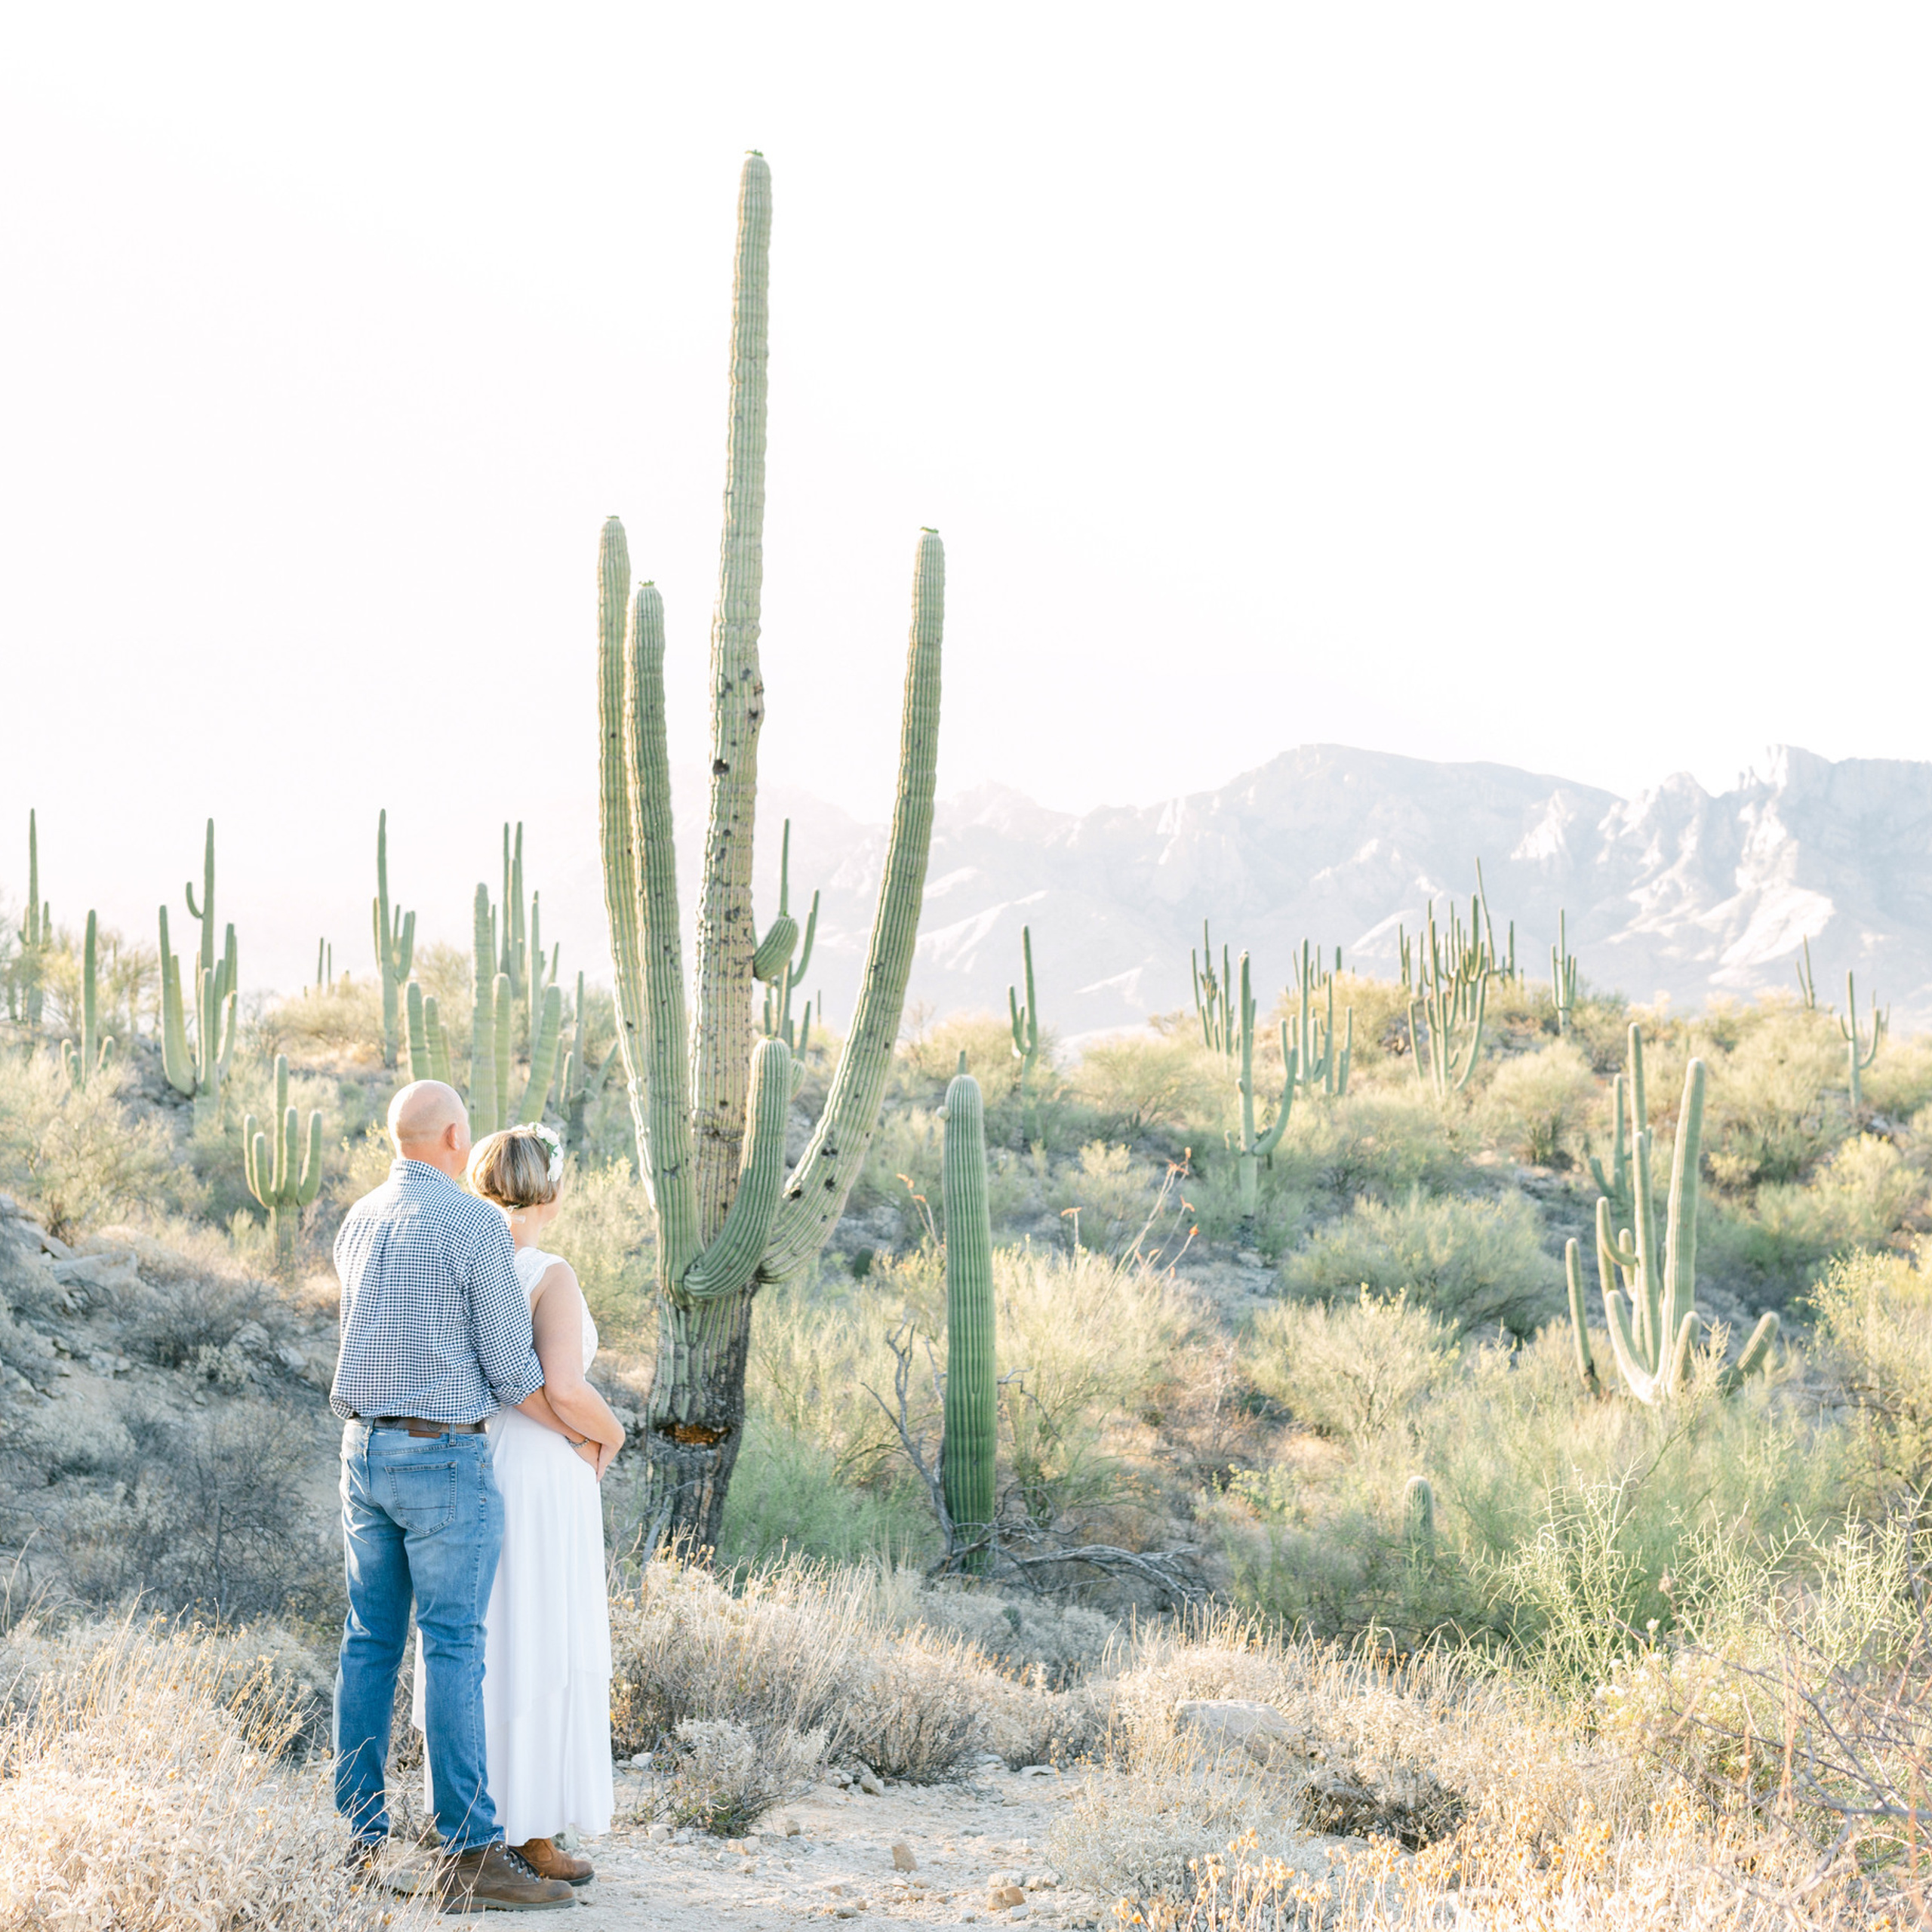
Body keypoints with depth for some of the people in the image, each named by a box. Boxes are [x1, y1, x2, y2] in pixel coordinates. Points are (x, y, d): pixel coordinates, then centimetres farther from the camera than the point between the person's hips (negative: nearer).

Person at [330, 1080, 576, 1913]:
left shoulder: (355, 1226, 11)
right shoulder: (475, 1223, -13)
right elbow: (510, 1369, -12)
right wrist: (580, 1436, 6)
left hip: (365, 1453, 7)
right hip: (446, 1461, -7)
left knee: (371, 1645, 10)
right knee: (454, 1651, -8)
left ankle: (360, 1840, 11)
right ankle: (471, 1853, -9)